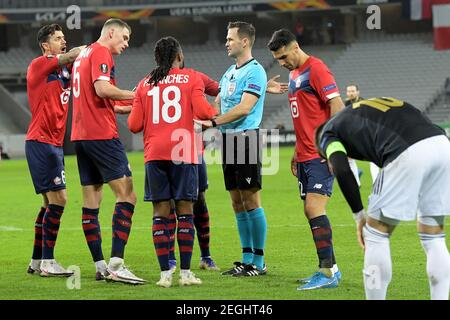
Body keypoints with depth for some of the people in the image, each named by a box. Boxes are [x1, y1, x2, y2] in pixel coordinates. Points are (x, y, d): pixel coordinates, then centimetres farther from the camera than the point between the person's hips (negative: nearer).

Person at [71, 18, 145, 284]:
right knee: (127, 195, -10)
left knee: (91, 202, 8)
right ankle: (116, 265, -18)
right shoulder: (101, 52, -7)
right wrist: (133, 95, -8)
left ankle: (100, 266, 9)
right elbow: (102, 89, -21)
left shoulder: (83, 54, 22)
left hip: (81, 135, 10)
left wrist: (125, 107, 19)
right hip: (102, 135, -10)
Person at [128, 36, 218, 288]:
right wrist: (216, 113, 12)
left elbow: (134, 125, 8)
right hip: (183, 153, -2)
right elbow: (202, 111, -9)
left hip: (154, 154, 2)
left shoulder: (145, 84, 12)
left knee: (161, 212, 3)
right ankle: (186, 272, -1)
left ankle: (165, 273, -1)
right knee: (185, 210, 2)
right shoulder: (192, 78, 4)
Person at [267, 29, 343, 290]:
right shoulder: (294, 73, 18)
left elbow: (337, 107, -17)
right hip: (306, 157, 9)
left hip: (321, 157, -9)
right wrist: (297, 152, 23)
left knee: (314, 209, -15)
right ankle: (330, 268, 14)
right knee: (311, 212, 8)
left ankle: (329, 273, -14)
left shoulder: (316, 69, -11)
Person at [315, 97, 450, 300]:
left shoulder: (328, 132, 21)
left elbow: (342, 171, 2)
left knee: (376, 234, 11)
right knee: (434, 239, 17)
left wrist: (359, 214, 11)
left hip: (407, 154, -6)